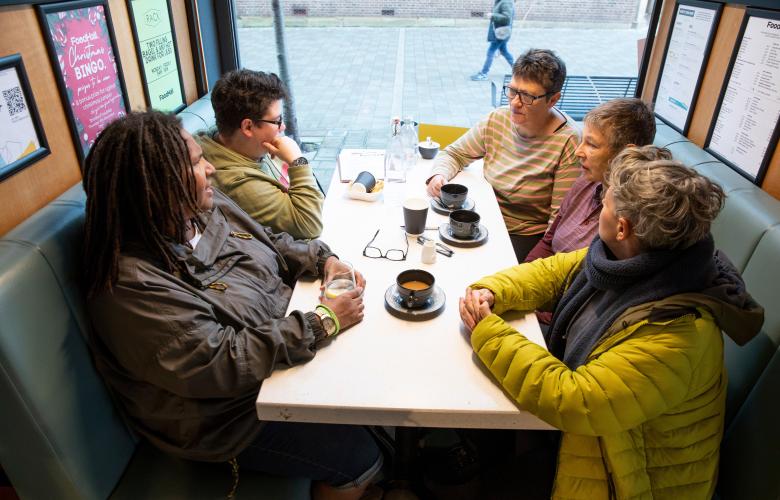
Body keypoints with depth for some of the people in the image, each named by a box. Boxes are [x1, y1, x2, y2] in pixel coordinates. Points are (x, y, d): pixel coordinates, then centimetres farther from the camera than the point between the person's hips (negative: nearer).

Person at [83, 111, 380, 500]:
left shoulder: (208, 207, -5)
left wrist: (323, 259, -9)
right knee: (357, 457, -8)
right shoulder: (134, 282, -30)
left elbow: (273, 243, 10)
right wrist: (322, 322, -28)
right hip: (229, 411, -7)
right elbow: (220, 365, -31)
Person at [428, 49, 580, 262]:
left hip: (527, 236, -5)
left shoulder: (567, 143, -17)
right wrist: (439, 175, -13)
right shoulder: (496, 121, -3)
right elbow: (453, 154, 8)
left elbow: (561, 218, -16)